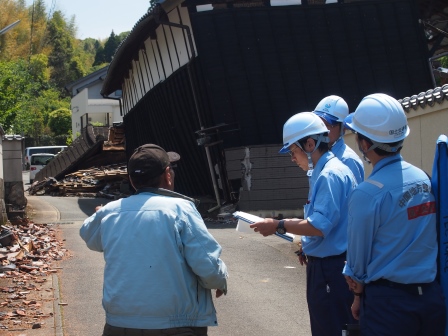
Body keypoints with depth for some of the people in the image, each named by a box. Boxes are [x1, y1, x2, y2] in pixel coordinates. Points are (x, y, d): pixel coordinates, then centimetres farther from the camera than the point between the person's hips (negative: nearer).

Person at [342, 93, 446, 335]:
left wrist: (358, 296, 11)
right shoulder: (423, 179, 2)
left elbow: (357, 257, -8)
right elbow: (426, 240, 10)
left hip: (388, 302, -5)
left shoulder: (367, 194, -17)